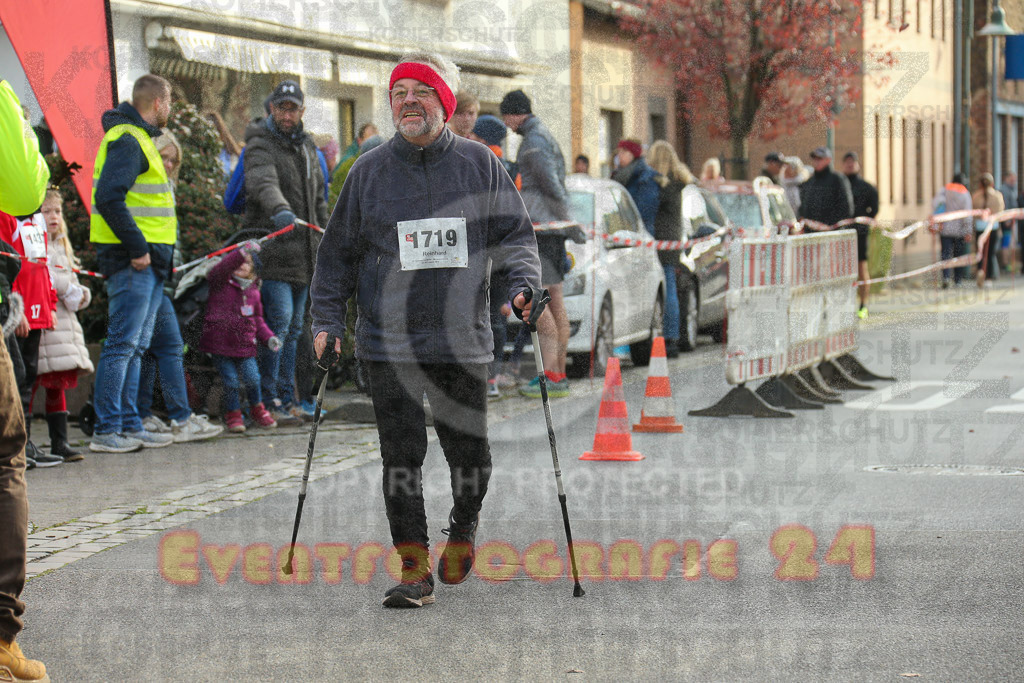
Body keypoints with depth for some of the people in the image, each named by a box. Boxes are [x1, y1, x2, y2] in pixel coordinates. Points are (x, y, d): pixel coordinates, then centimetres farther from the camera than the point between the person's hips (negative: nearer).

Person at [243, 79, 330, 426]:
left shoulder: (307, 147, 17)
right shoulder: (261, 145, -8)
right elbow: (263, 183, -30)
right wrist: (279, 209, -49)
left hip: (304, 255, 8)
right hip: (273, 252, -8)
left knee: (294, 327, 11)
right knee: (278, 322, -12)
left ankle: (286, 400, 18)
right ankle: (268, 401, -7)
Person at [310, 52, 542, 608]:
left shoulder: (479, 164, 6)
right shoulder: (368, 171, 7)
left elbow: (516, 232, 9)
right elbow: (339, 252, 12)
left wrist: (522, 284, -9)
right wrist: (326, 318, 3)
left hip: (463, 341, 0)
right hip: (388, 341, 0)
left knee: (469, 453, 6)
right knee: (401, 456, -5)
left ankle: (462, 531, 36)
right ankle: (415, 570, 2)